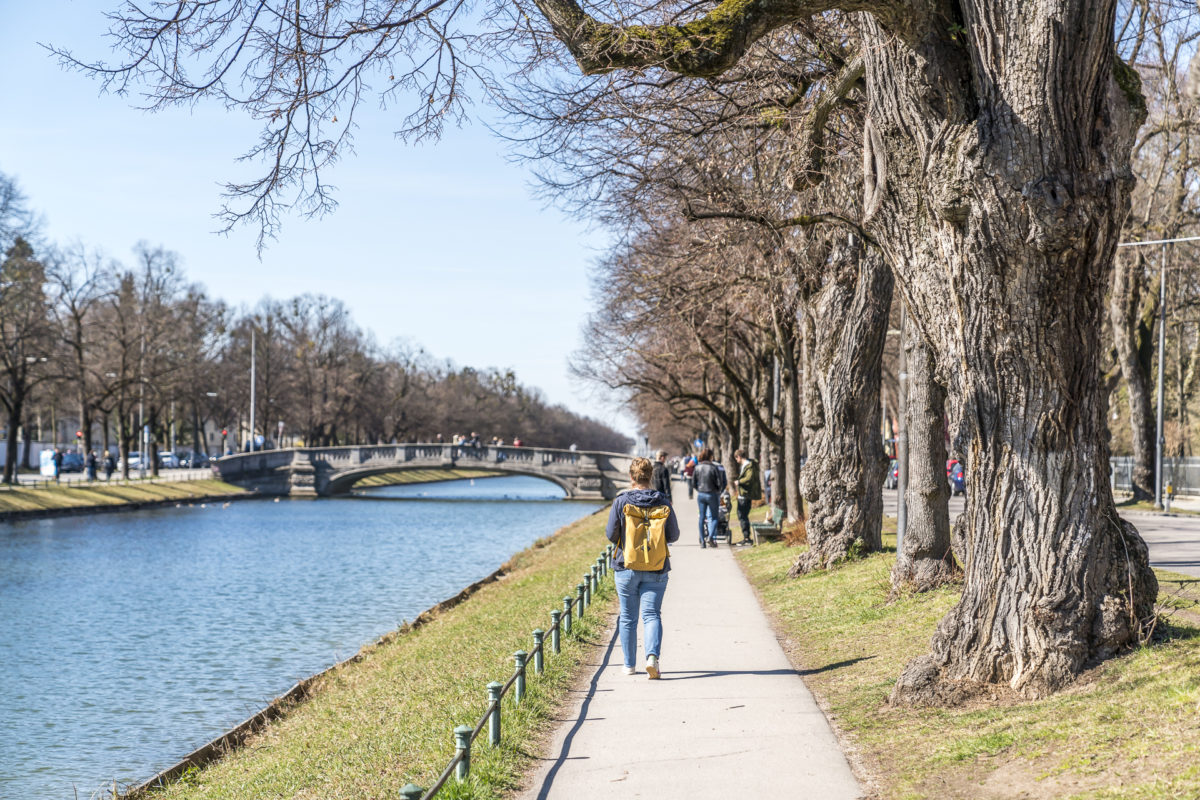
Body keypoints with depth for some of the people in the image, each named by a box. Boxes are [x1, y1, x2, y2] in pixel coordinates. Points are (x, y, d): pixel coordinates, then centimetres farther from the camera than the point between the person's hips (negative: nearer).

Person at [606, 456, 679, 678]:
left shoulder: (621, 501, -7)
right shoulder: (663, 502, -3)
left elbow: (611, 534, -5)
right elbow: (673, 535, 3)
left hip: (626, 567, 0)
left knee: (628, 617, 11)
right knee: (652, 614, 1)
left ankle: (629, 664, 19)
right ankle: (653, 655, -21)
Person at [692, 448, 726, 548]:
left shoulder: (697, 467, -1)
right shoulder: (713, 468, -12)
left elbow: (693, 481, 4)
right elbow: (720, 483, -10)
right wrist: (718, 491, 9)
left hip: (700, 494, 4)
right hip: (712, 494, -4)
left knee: (702, 517, 10)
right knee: (714, 517, 7)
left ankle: (702, 541, 10)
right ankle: (710, 537, -13)